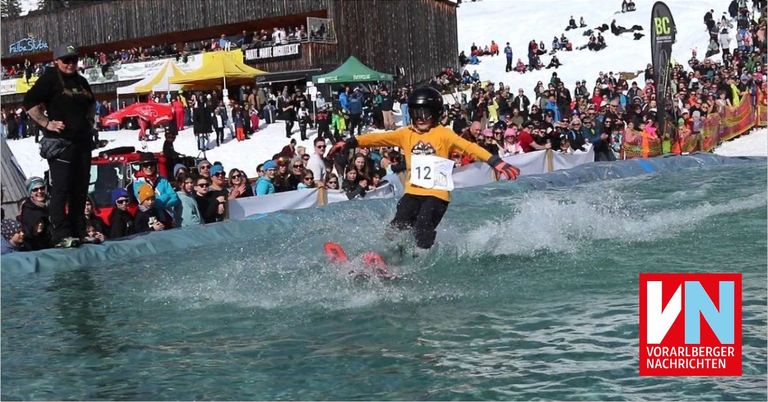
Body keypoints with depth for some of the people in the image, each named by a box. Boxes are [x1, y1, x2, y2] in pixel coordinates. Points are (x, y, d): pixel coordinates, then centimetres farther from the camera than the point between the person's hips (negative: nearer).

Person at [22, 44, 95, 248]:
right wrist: (47, 123, -15)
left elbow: (91, 103, 35)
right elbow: (29, 103, -9)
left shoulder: (81, 81, 17)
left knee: (80, 188, 10)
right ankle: (61, 234, -11)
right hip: (60, 141, -8)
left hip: (83, 141, 8)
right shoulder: (50, 78, -5)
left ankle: (78, 232, 17)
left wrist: (90, 118, 17)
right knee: (61, 188, -11)